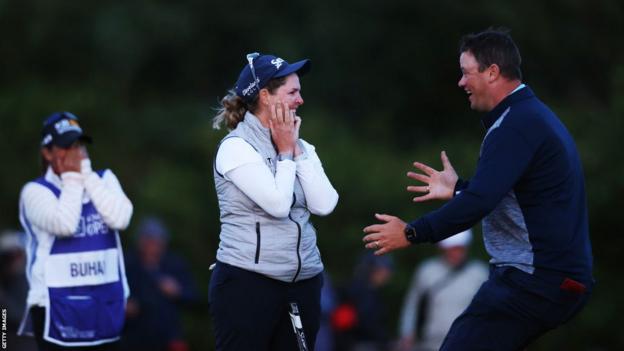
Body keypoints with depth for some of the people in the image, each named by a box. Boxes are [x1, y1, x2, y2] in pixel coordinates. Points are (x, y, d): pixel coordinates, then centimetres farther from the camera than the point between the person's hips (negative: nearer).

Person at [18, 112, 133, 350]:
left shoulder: (104, 179, 10)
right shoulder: (36, 191, -4)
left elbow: (120, 219, -9)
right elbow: (64, 225, -22)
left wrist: (87, 176, -9)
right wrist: (72, 178, -11)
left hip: (106, 303, 5)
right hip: (56, 307, -5)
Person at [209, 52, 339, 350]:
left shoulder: (300, 147, 12)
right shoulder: (237, 147, -8)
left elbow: (324, 205, -1)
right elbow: (277, 203, -18)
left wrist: (297, 150, -1)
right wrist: (286, 153, -5)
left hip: (303, 284, 6)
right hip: (247, 282, -6)